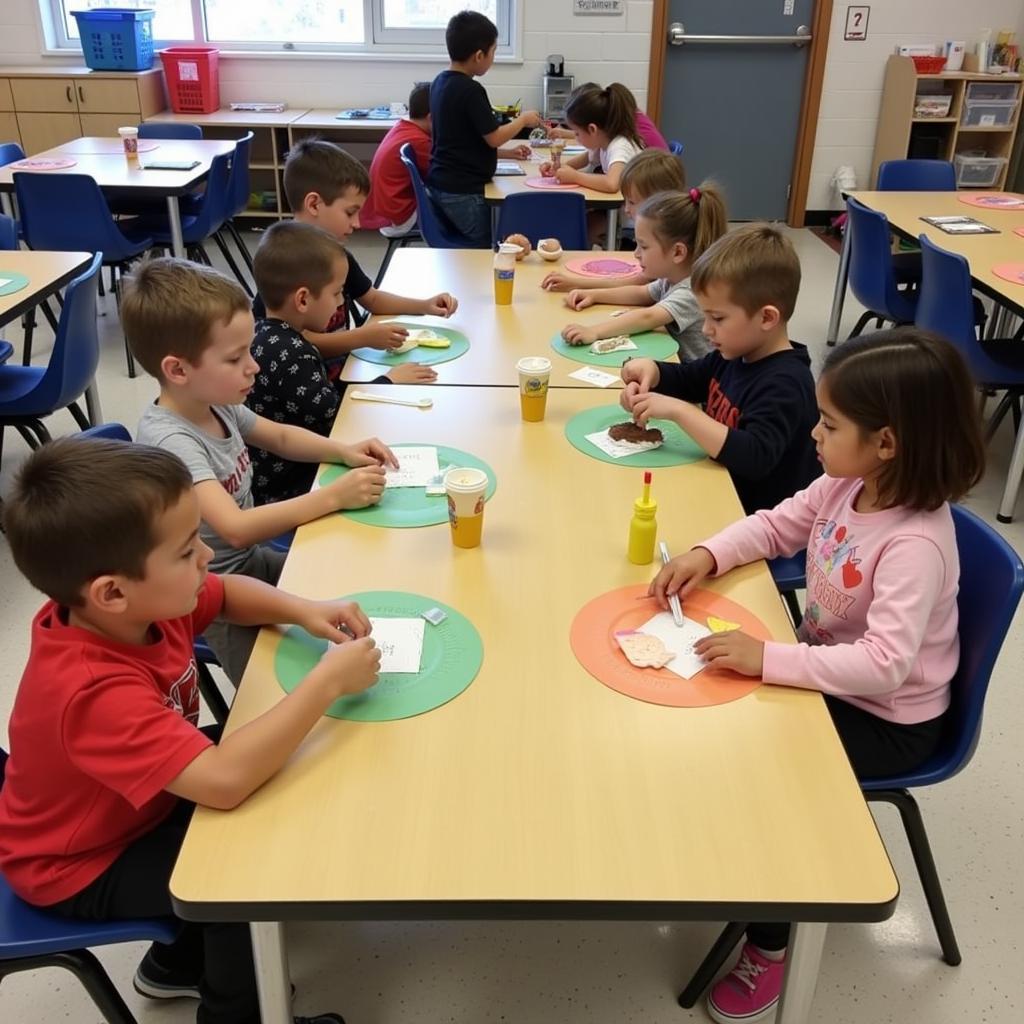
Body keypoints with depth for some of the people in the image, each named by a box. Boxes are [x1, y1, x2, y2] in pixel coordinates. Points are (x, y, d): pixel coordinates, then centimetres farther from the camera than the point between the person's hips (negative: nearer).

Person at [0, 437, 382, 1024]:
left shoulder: (137, 602, -16)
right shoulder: (95, 690, -41)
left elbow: (229, 594, 4)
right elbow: (226, 780, -52)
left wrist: (304, 611, -16)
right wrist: (327, 682, -41)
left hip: (143, 804, 8)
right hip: (85, 865, -8)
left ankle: (179, 961, 28)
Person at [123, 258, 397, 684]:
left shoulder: (215, 402, -4)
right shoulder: (170, 440, -29)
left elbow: (282, 437, 13)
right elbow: (236, 528, -38)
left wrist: (344, 451, -6)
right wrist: (335, 496, -34)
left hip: (250, 559, 9)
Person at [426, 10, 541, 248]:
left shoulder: (440, 83, 9)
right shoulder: (470, 90, -19)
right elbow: (493, 137, -13)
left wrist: (507, 152, 21)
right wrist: (523, 120, 4)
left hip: (441, 184, 9)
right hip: (463, 190, -9)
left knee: (465, 247, 15)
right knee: (484, 249, 0)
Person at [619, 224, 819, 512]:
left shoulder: (784, 384, -22)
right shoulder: (735, 355, 4)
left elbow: (755, 458, -34)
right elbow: (687, 378, 21)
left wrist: (677, 410, -32)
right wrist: (650, 370, -2)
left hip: (752, 518, -8)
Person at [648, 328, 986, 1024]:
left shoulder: (915, 544, -33)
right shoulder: (846, 485, -9)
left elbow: (884, 663, -40)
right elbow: (776, 526, 5)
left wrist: (768, 659, -42)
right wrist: (708, 555, -12)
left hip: (884, 720, -8)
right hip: (828, 669, 8)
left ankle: (768, 945, 10)